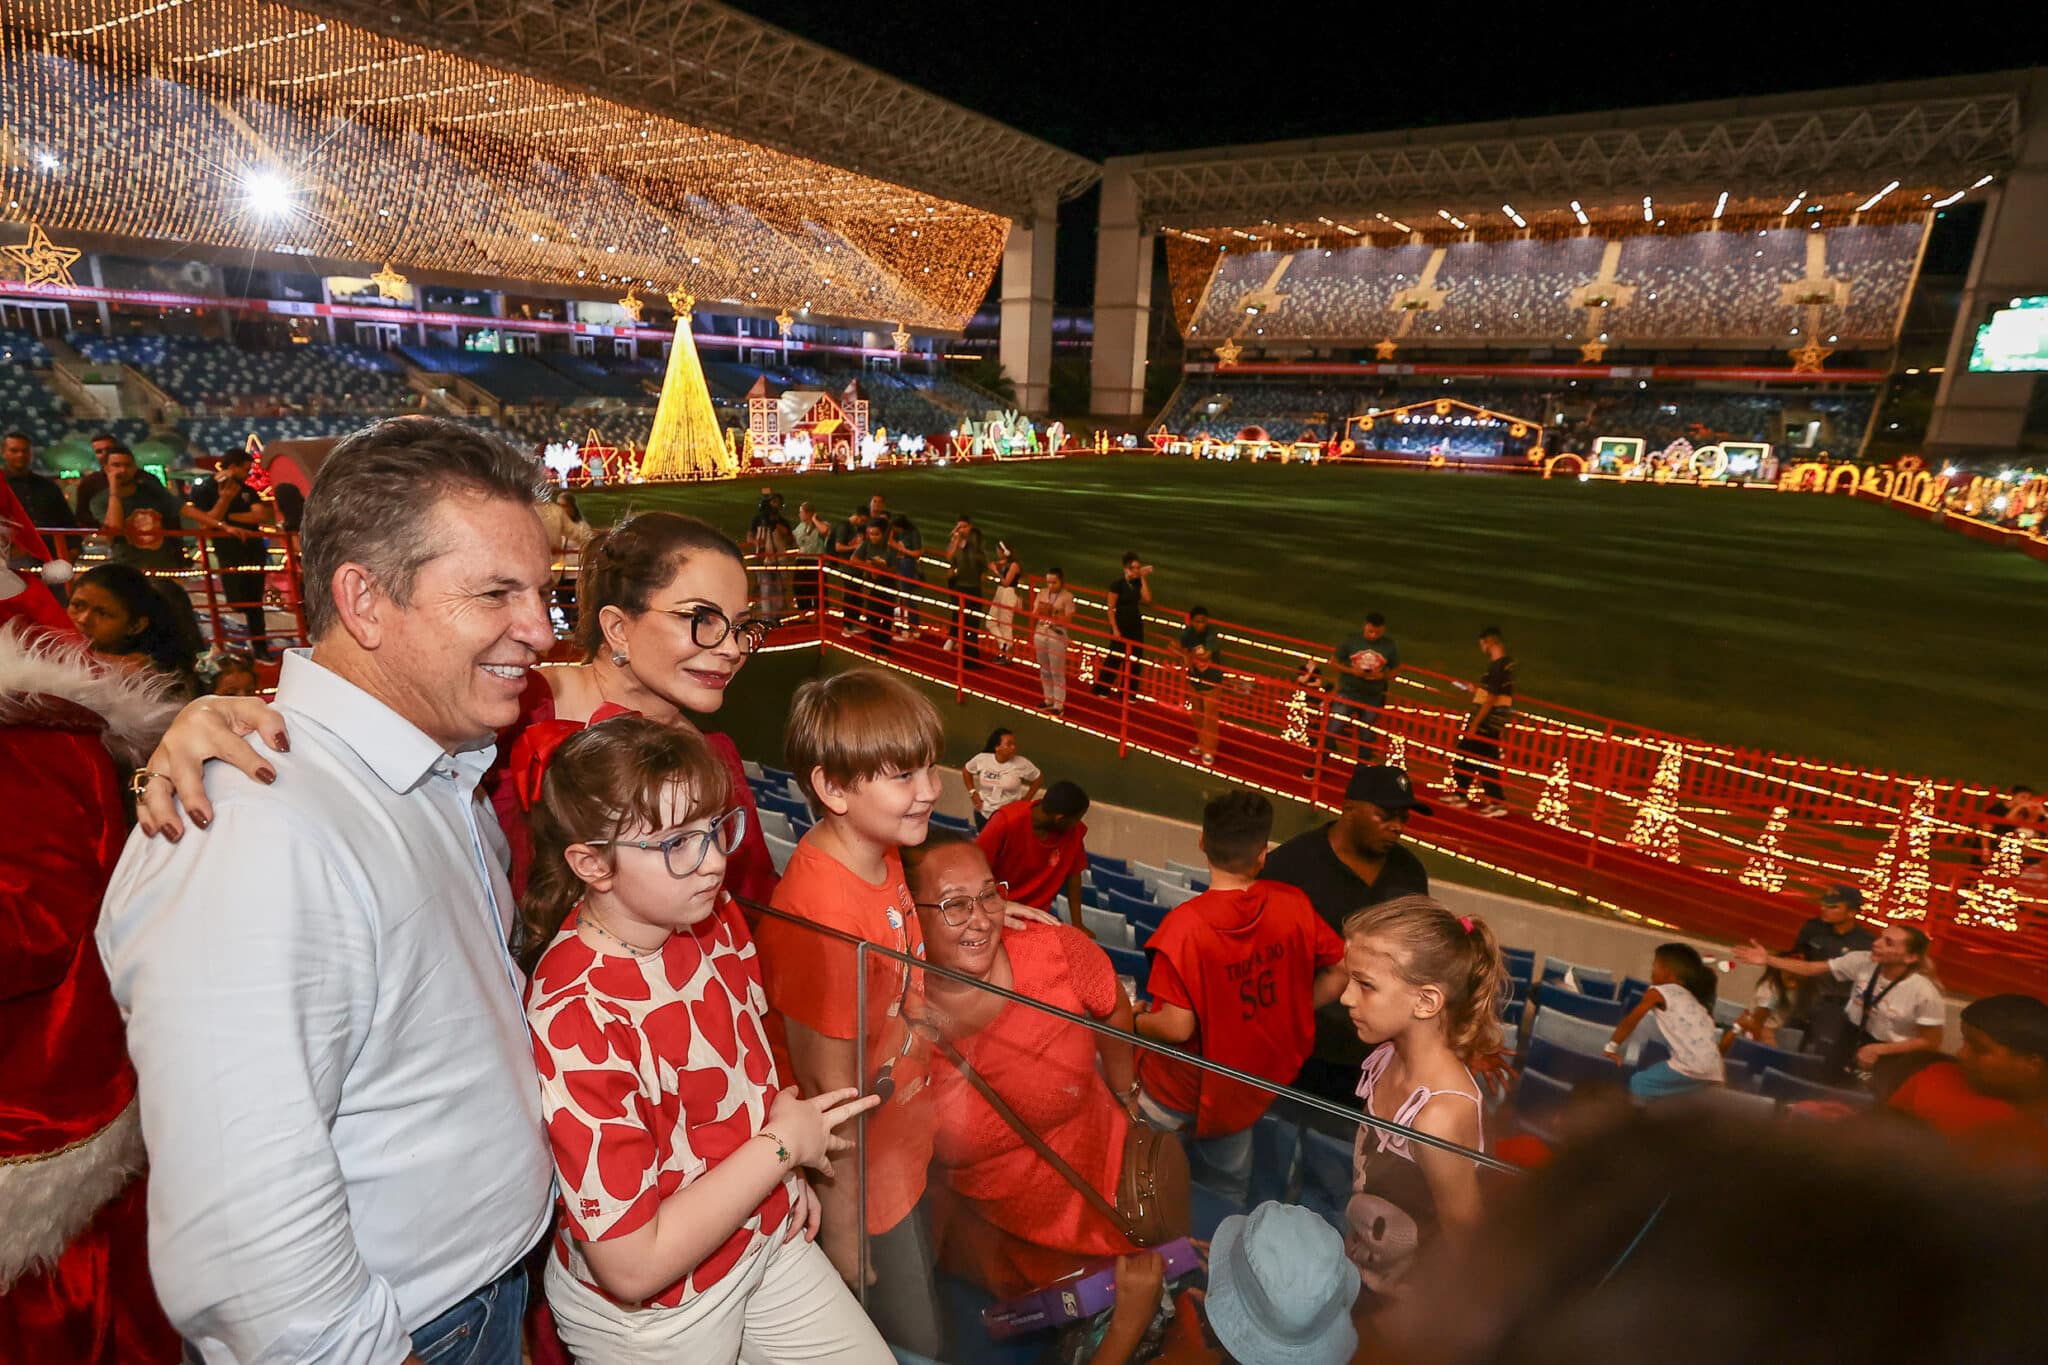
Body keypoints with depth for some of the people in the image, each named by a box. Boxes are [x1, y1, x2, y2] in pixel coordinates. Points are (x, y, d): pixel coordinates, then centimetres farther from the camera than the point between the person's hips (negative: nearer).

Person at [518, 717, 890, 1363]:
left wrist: (786, 1173, -4)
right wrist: (781, 1144, -22)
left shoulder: (716, 919, -11)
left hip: (768, 1235, 6)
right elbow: (631, 1267, -28)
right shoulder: (574, 1020, -33)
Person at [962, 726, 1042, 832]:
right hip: (983, 813, 3)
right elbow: (966, 771, 6)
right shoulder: (982, 759, -14)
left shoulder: (1022, 763, -20)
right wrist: (972, 792, 0)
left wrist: (1026, 800, -5)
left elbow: (1039, 778, -3)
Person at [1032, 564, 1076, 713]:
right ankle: (1049, 701, 27)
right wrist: (1040, 611, -12)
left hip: (1057, 638, -5)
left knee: (1057, 672, 0)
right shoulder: (1042, 593, 4)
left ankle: (1058, 705, 7)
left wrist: (1052, 612, -20)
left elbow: (1068, 621, -10)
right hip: (1040, 635, 5)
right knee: (1044, 670, 14)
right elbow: (1034, 615, 8)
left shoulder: (1067, 597, -8)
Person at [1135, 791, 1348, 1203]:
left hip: (1184, 1090, -4)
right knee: (1229, 1180, 28)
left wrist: (1134, 1022, -5)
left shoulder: (1184, 924, -29)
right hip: (1260, 1081, 5)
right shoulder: (1294, 905, -16)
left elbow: (1177, 1027, -25)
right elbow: (1341, 973, -4)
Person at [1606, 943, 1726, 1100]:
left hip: (1693, 1068, -7)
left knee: (1638, 1084, 4)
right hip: (1712, 1069, 7)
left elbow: (1629, 1022, 5)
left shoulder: (1657, 992, 2)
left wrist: (1611, 1047, 15)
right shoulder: (1693, 998, 22)